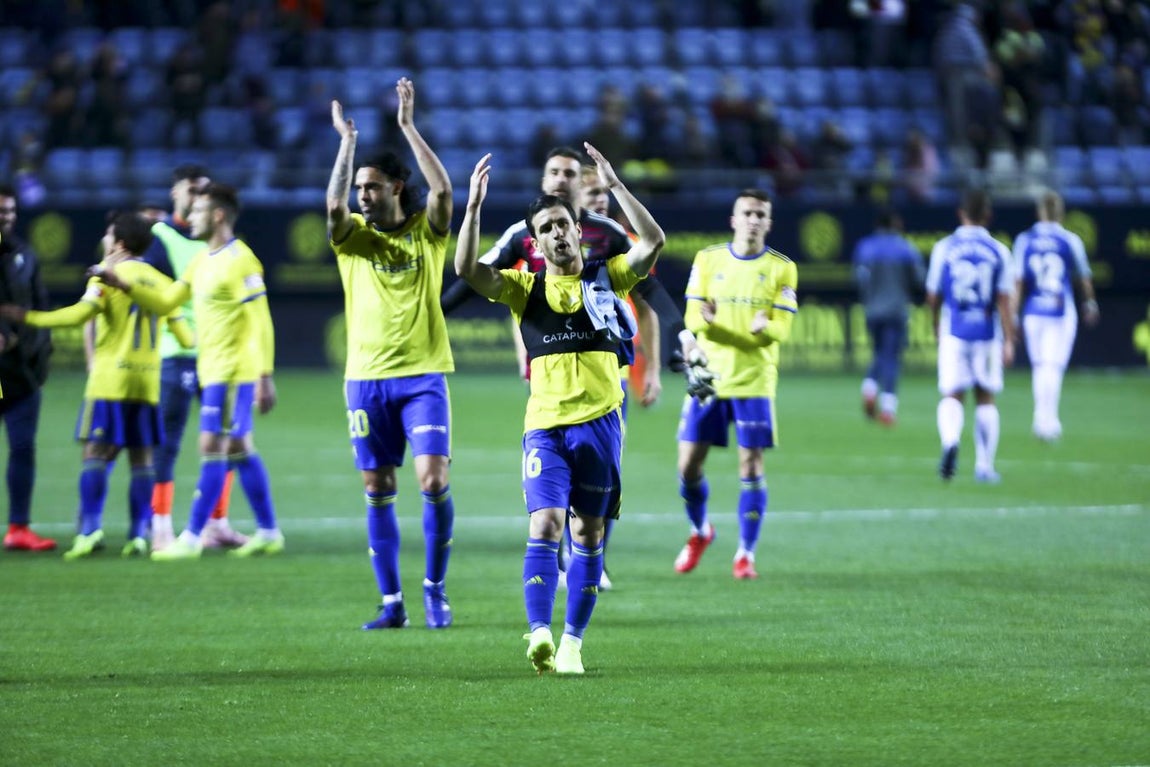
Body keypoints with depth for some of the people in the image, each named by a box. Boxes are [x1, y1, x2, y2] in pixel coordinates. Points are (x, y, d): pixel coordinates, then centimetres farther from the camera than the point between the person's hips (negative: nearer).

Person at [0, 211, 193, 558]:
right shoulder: (158, 279, 10)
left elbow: (82, 313, -17)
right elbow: (180, 325, 12)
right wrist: (196, 344, 34)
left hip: (111, 377, -5)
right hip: (147, 380, 5)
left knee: (96, 453, -6)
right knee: (141, 458, 6)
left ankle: (90, 529, -17)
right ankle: (139, 534, 1)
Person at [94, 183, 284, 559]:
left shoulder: (240, 260, -15)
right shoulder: (202, 260, 13)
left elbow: (260, 324, -18)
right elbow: (166, 301, 19)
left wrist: (265, 377, -22)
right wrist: (124, 285, 7)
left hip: (231, 372, -9)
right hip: (213, 370, 9)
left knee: (212, 449, -7)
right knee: (239, 450, 12)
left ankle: (192, 537, -5)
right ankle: (268, 532, 17)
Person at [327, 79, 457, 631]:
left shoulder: (426, 231, 3)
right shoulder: (353, 235, 7)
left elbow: (442, 190, -15)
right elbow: (333, 204, -14)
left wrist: (408, 126, -14)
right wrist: (346, 140, -13)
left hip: (422, 373, -2)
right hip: (367, 378, 2)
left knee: (433, 480, -12)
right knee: (377, 492, 3)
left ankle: (435, 590, 4)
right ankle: (390, 603, 8)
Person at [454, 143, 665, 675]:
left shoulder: (605, 278, 8)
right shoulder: (524, 288, 8)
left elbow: (653, 241, -7)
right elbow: (467, 269, -7)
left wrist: (615, 185, -12)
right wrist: (474, 205, -16)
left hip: (599, 422, 1)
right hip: (545, 425, -1)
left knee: (587, 535, 4)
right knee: (544, 526, -16)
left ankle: (572, 642, 12)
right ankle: (539, 635, -27)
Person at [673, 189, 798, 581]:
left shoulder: (781, 268, 2)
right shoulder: (707, 260, 6)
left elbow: (782, 328, -4)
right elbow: (690, 317, 1)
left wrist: (764, 327, -28)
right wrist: (703, 318, -24)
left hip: (755, 382, -1)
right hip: (708, 378, 2)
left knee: (751, 468, -4)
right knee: (689, 466, 1)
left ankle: (746, 553, 7)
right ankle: (699, 531, 27)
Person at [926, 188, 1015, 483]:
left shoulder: (944, 248, -1)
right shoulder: (998, 252, -2)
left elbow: (933, 298, 5)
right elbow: (1004, 300, -5)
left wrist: (937, 329, 23)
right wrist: (1009, 342, -2)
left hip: (954, 333, -1)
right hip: (987, 333, 1)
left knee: (952, 395, 0)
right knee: (985, 398, 13)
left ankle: (950, 442, -30)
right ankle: (984, 465, 15)